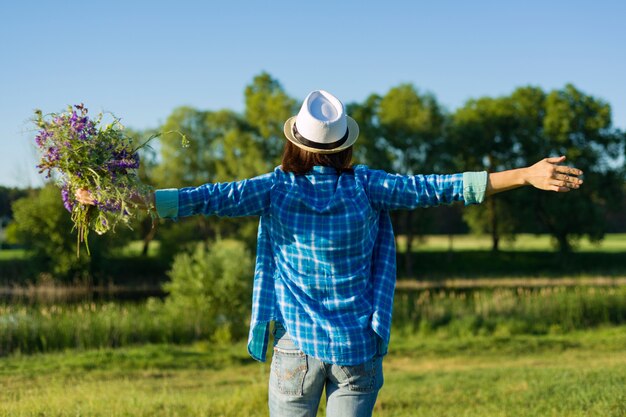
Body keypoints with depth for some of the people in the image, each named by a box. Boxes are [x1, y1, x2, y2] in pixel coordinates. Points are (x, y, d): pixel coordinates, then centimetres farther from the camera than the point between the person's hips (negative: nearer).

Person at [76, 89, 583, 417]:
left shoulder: (275, 189, -7)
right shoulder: (366, 187, -6)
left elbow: (205, 198, -12)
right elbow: (436, 188, -8)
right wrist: (525, 176, -6)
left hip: (297, 345, 0)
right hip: (358, 347, 1)